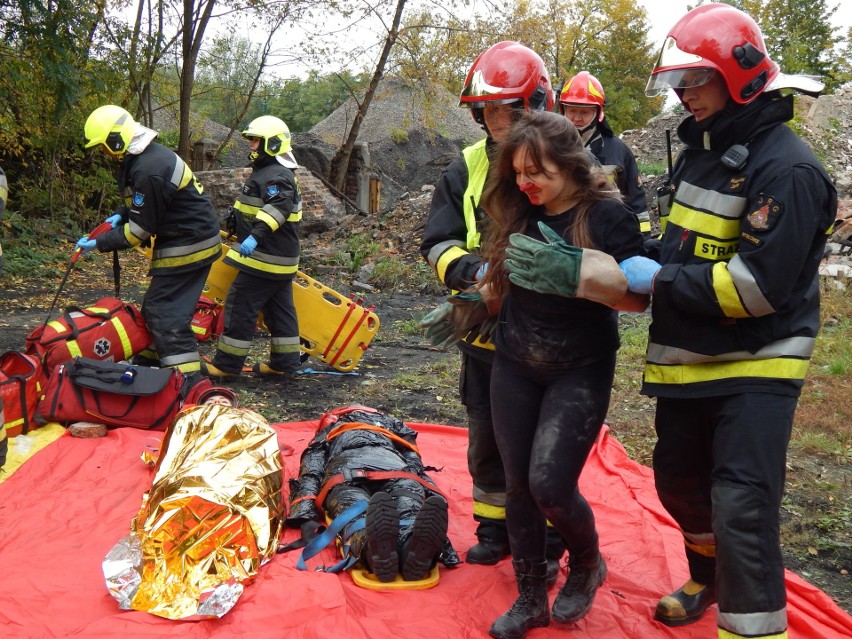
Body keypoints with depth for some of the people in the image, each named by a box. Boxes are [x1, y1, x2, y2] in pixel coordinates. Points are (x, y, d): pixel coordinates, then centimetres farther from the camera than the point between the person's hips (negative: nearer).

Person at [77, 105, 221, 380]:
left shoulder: (148, 170, -25)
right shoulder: (151, 154, 8)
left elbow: (140, 229, -19)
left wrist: (99, 243, -11)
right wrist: (122, 214, 5)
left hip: (187, 247, -10)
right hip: (191, 239, 10)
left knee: (166, 313, -10)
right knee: (155, 307, 17)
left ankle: (188, 379, -9)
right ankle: (149, 363, 28)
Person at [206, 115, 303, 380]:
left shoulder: (277, 176, -17)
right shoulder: (268, 172, 18)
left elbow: (279, 206, -34)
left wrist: (256, 235, -43)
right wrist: (235, 216, 38)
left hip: (265, 259, -11)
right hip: (280, 259, 11)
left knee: (240, 307, -6)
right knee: (279, 309, 13)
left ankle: (226, 365, 0)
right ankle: (284, 364, 19)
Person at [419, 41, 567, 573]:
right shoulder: (467, 168, 3)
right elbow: (438, 240, 0)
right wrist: (468, 267, -21)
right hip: (484, 335, 4)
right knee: (487, 441, 18)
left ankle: (547, 543, 27)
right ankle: (495, 529, 37)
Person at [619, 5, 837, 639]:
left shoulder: (786, 169, -19)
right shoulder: (702, 148, 9)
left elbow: (756, 286, -25)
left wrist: (659, 279, -19)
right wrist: (642, 259, 4)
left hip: (754, 366, -9)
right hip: (688, 360, 9)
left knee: (742, 510, -12)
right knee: (679, 481, 22)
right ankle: (709, 577, 47)